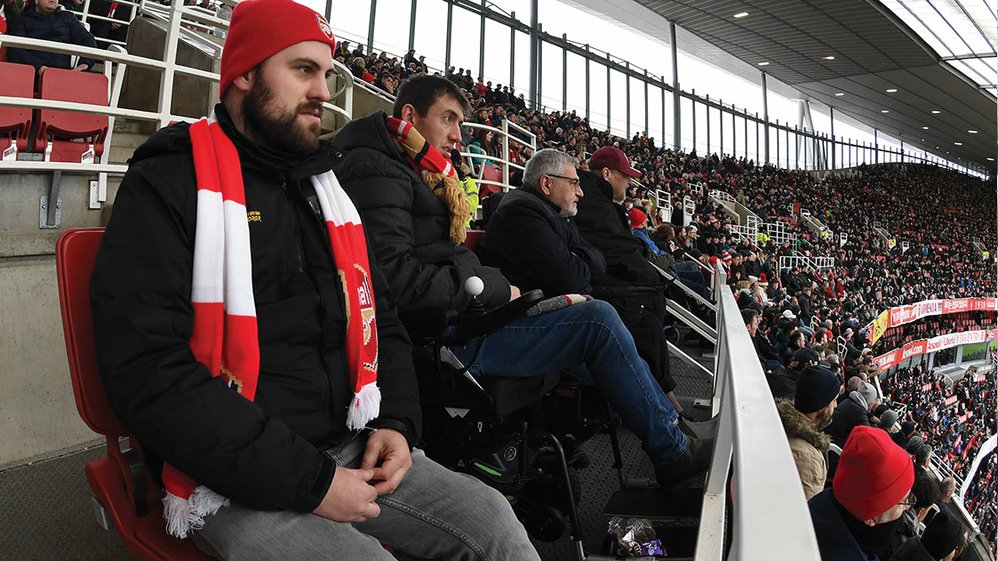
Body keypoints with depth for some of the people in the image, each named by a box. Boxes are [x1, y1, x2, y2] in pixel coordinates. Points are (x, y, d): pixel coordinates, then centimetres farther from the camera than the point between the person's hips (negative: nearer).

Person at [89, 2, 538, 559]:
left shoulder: (325, 190, 14)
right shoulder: (168, 185, -8)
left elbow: (381, 318, 18)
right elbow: (149, 372, -18)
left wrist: (396, 422, 0)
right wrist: (307, 483, -20)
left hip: (351, 449, 6)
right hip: (235, 480, -5)